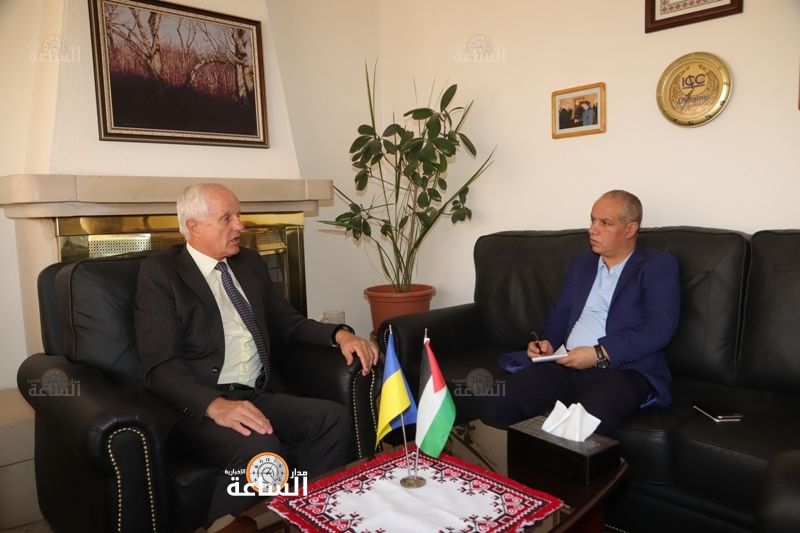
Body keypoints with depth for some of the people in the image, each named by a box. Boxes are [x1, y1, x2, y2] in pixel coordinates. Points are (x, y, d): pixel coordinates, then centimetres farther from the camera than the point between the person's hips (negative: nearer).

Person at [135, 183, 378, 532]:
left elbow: (287, 322, 20)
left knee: (334, 418, -16)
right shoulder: (160, 271, -4)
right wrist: (217, 405, -29)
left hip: (258, 397, 6)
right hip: (196, 407, -6)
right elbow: (160, 366, -12)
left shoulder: (250, 263, 15)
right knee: (259, 448, -32)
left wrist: (339, 334, 1)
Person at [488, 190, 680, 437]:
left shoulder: (659, 265, 3)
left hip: (624, 371, -4)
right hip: (565, 366, 5)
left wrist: (599, 353, -18)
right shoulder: (581, 263, 22)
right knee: (504, 397, -22)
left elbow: (659, 328, -10)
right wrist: (548, 342, 2)